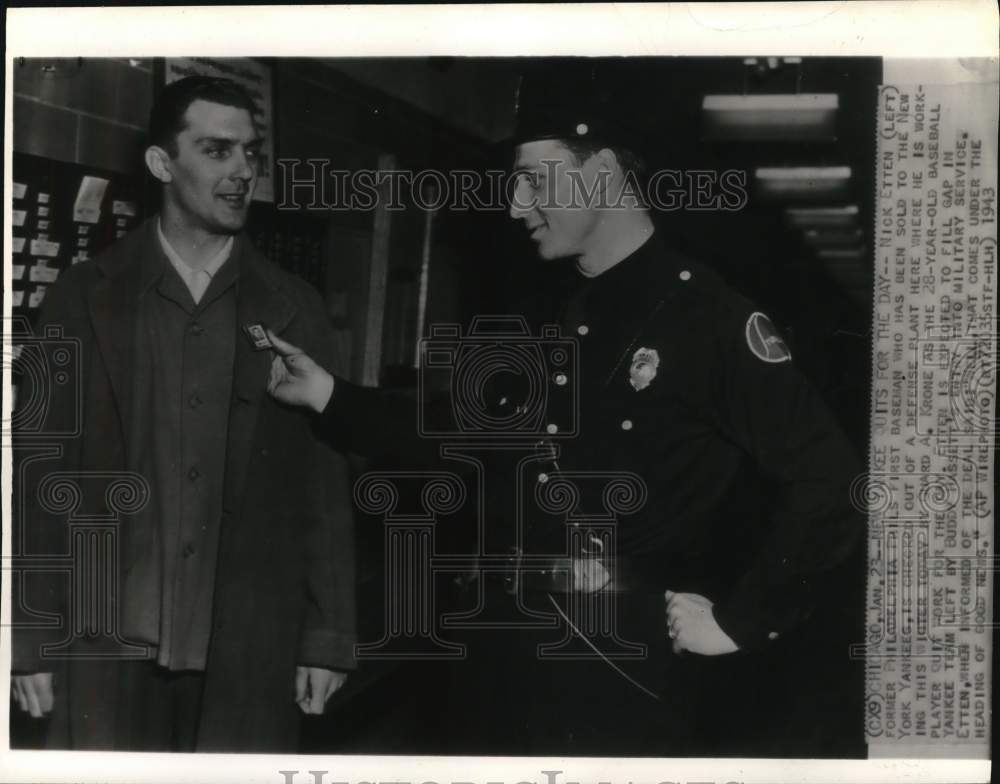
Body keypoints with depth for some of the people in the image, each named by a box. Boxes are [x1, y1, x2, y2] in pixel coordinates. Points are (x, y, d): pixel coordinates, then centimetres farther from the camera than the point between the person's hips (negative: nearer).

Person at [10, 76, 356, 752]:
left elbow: (325, 486, 4)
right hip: (109, 644, 0)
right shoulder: (85, 297, 3)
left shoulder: (293, 308, 5)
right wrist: (32, 639, -2)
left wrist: (329, 637, 1)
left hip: (251, 649, 1)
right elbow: (43, 478, 2)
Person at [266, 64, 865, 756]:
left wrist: (739, 622, -15)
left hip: (649, 680, -7)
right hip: (531, 665, 7)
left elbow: (833, 486, -19)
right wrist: (328, 396, 5)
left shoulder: (712, 318, -13)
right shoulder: (554, 326, 11)